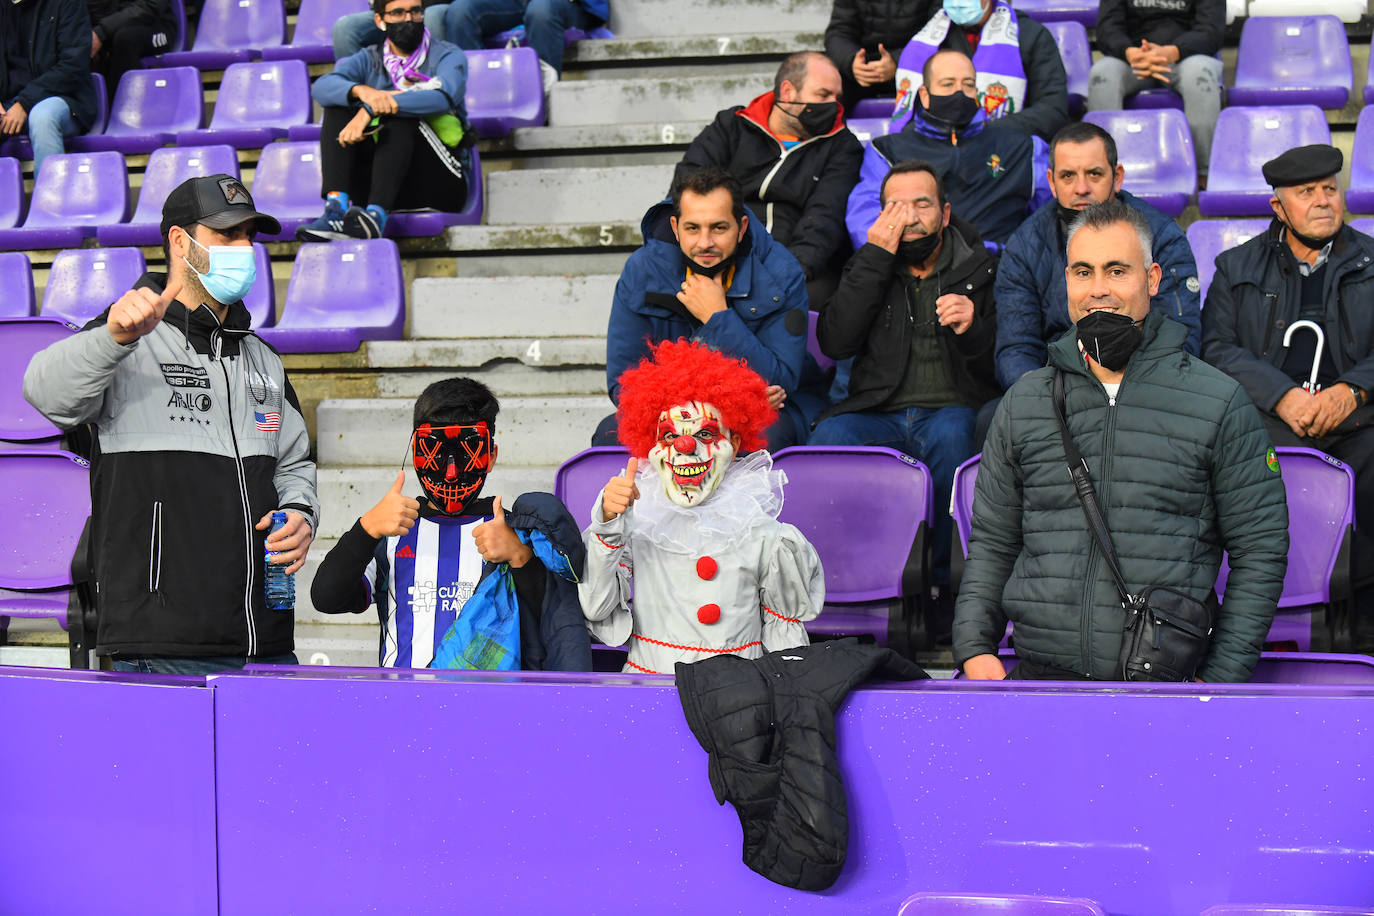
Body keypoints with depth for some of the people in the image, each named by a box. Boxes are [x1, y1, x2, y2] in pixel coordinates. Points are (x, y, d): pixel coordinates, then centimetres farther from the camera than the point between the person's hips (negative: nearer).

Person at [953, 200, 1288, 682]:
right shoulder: (1023, 403, 11)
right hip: (1041, 671, 3)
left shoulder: (1220, 402, 2)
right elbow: (991, 542, 16)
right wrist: (975, 648, 0)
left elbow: (1260, 551, 3)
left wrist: (1220, 678, -5)